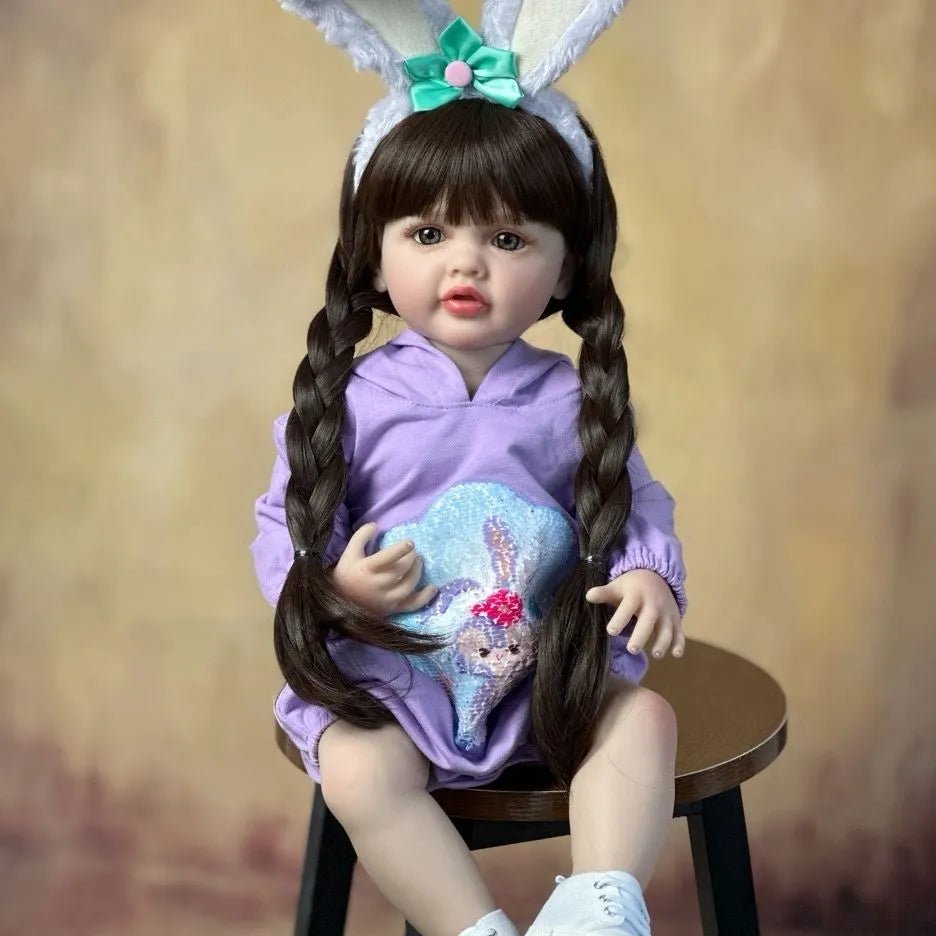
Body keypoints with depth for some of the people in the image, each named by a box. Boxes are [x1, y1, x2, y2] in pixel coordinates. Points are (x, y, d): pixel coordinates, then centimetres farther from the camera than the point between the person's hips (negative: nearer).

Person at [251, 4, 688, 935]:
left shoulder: (573, 402, -1)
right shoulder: (348, 403, -7)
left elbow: (636, 506, 5)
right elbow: (284, 527, -3)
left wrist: (650, 573, -16)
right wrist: (329, 584, -24)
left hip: (551, 666, 2)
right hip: (384, 670, -2)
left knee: (644, 715, -17)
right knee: (358, 774, -26)